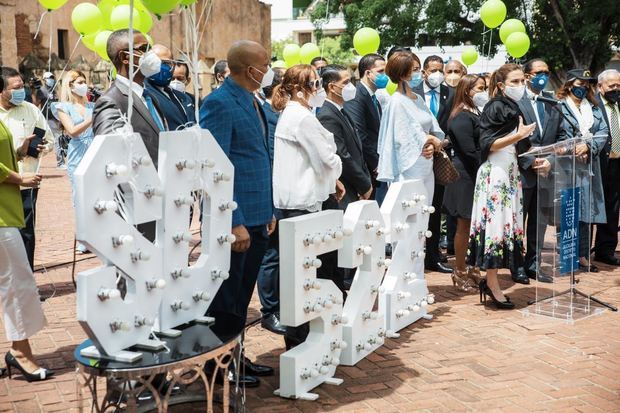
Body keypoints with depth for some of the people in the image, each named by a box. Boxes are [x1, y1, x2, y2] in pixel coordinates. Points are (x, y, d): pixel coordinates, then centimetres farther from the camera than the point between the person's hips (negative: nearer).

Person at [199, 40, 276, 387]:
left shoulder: (253, 102, 14)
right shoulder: (220, 104, -15)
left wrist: (269, 211, 17)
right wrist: (235, 222, -21)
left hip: (257, 218, 9)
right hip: (235, 220, -9)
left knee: (242, 296, 17)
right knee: (226, 300, 4)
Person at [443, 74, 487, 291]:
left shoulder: (477, 114, 14)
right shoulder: (461, 118, -14)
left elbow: (483, 146, 14)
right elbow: (469, 152, -19)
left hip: (478, 176, 8)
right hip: (466, 178, -8)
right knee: (464, 225, 0)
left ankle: (472, 269, 20)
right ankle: (460, 272, 10)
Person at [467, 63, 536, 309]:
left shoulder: (514, 108, 16)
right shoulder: (495, 107, -9)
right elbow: (487, 144, -16)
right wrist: (518, 135, -21)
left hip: (510, 173, 9)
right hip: (495, 173, -9)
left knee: (508, 222, 8)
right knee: (495, 223, -7)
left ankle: (490, 280, 14)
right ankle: (492, 284, 0)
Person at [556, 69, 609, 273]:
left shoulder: (593, 108, 16)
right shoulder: (559, 107, -1)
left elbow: (603, 131, 6)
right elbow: (561, 135, -7)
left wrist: (588, 146, -10)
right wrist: (574, 151, -15)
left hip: (590, 163, 5)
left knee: (586, 210, 5)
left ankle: (583, 256, 10)